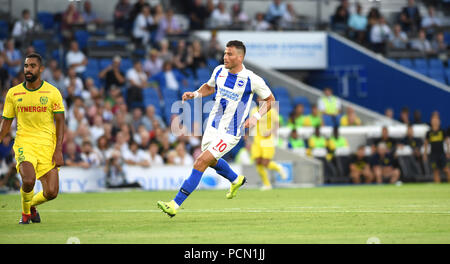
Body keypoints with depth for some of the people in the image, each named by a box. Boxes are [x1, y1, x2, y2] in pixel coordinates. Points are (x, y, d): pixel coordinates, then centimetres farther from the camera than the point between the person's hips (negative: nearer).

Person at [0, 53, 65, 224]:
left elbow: (60, 122, 0)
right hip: (24, 144, 0)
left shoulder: (52, 92, 1)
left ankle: (32, 204, 29)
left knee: (51, 193, -8)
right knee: (28, 181, -27)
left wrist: (58, 150, -9)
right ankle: (25, 212, 6)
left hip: (47, 145, 0)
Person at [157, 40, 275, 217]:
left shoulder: (252, 80, -16)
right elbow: (210, 87, 20)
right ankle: (236, 180, 58)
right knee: (212, 161, 26)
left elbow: (270, 99, -2)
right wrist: (195, 94, 0)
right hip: (213, 126, 7)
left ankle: (175, 204, -15)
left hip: (230, 133, -7)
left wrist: (256, 117, -16)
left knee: (201, 162, -16)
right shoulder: (219, 71, -1)